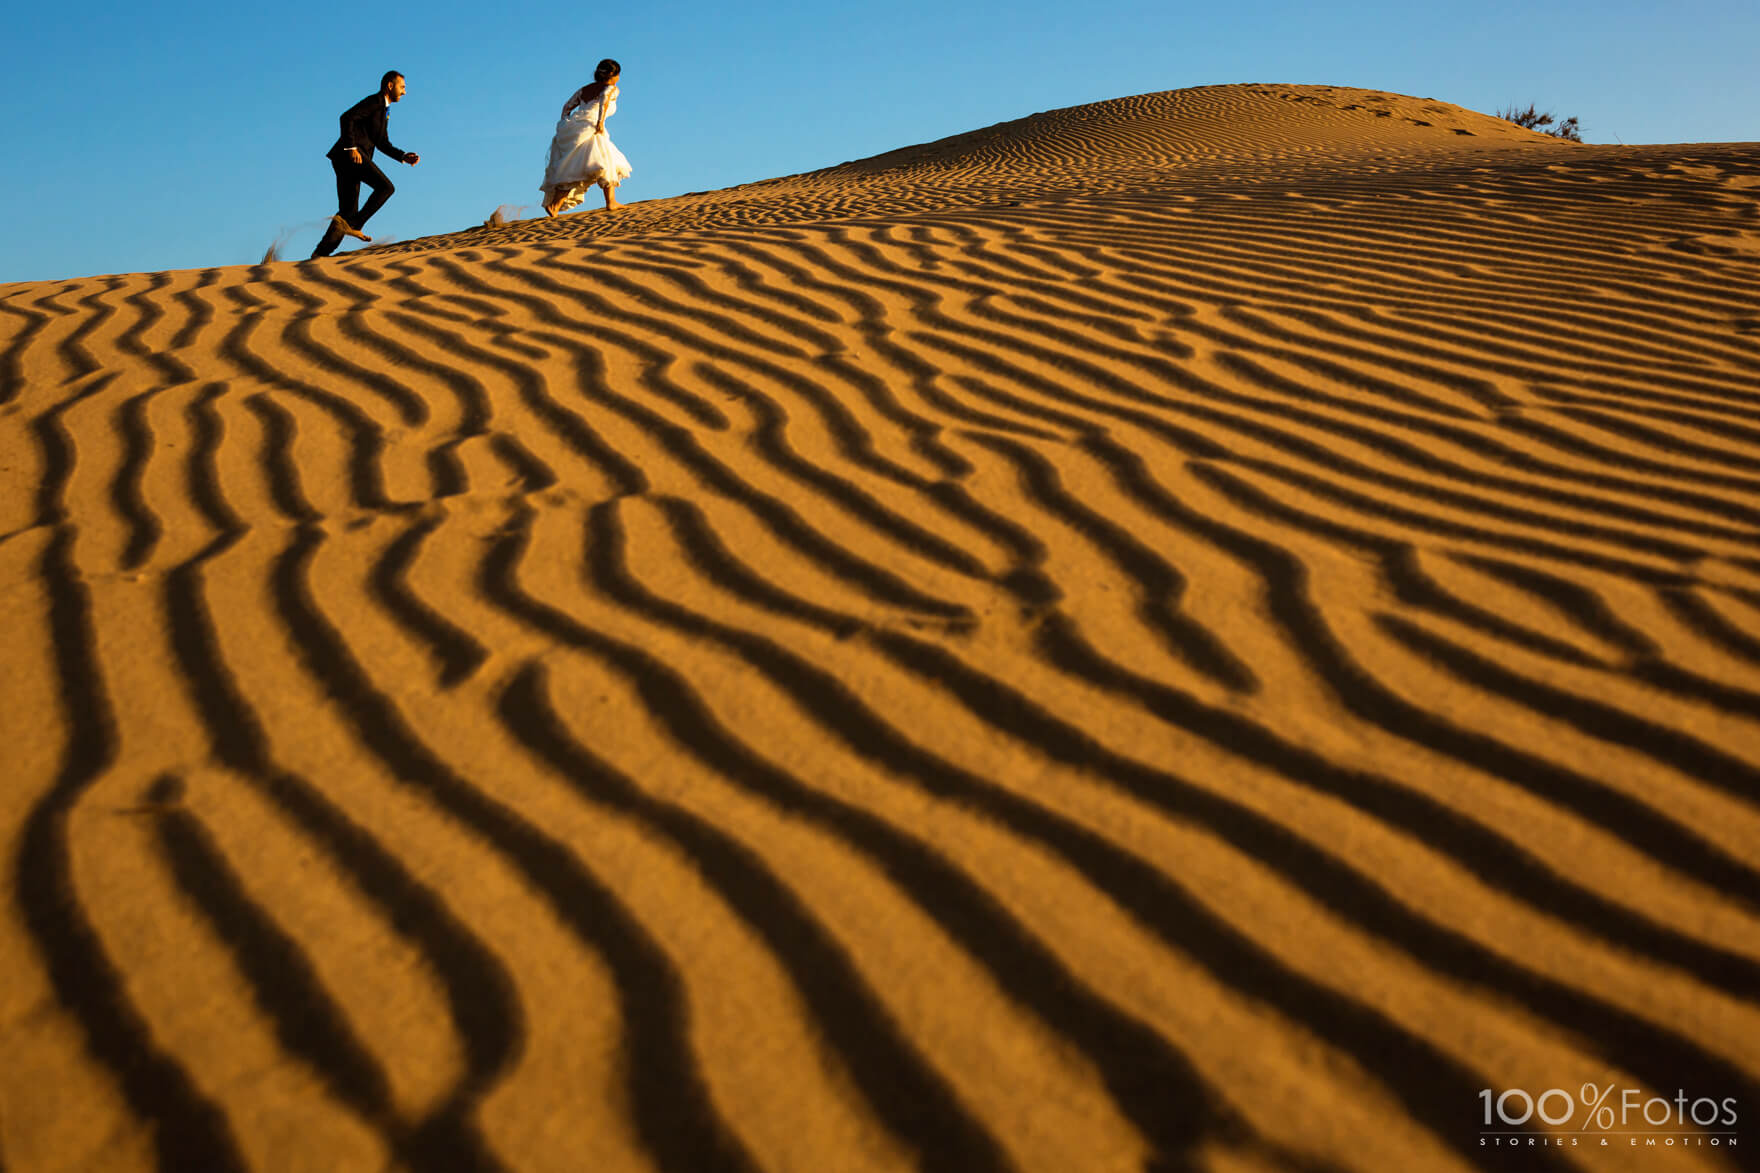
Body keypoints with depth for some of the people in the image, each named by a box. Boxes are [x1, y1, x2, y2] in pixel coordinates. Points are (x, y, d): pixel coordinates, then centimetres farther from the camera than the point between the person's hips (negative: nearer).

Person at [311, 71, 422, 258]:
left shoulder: (384, 110, 26)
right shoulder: (375, 101, -3)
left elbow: (383, 143, 29)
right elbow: (347, 117, -16)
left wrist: (404, 156, 15)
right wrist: (351, 147, -22)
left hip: (351, 158, 10)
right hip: (349, 154, -10)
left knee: (348, 211, 5)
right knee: (385, 187, -17)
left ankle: (321, 252, -1)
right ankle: (354, 225, -21)